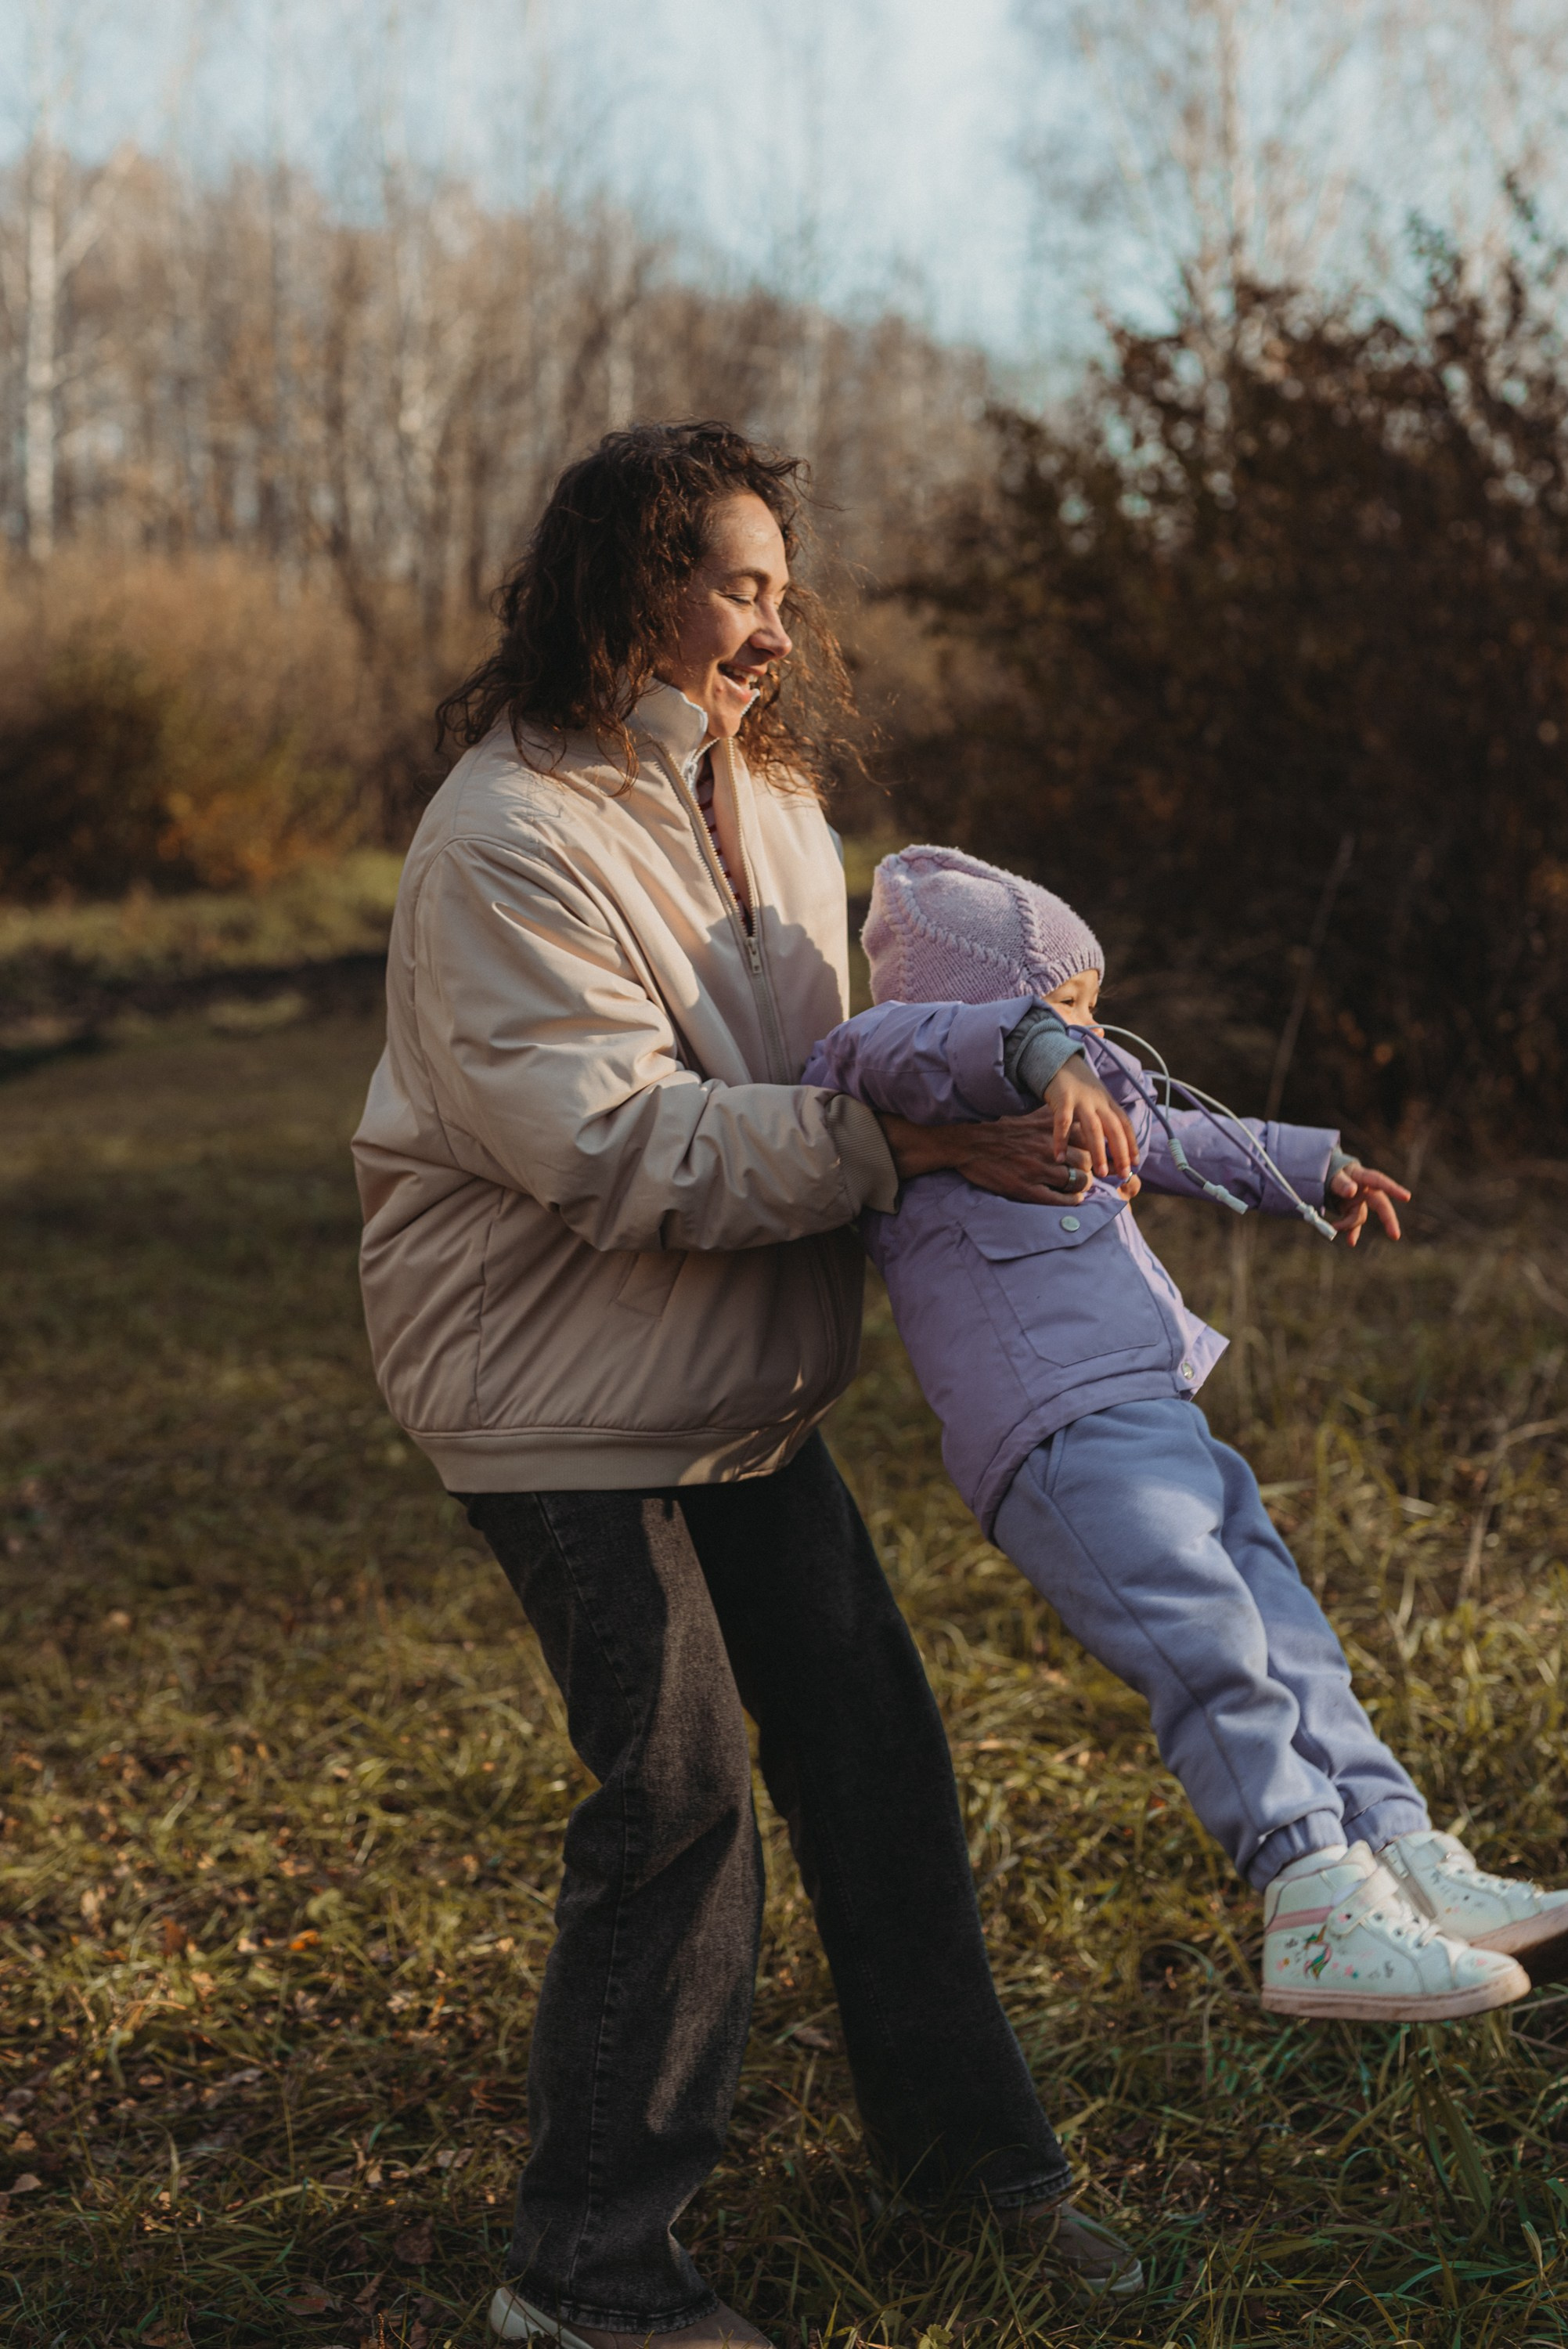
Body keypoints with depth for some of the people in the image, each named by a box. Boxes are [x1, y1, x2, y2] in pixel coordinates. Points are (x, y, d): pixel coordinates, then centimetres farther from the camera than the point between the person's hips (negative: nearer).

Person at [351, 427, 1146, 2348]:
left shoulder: (761, 789, 7)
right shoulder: (506, 841, -21)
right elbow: (627, 1149, -28)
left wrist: (999, 1088, 4)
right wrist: (905, 1139, -28)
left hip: (743, 1381, 8)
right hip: (562, 1393, -8)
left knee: (867, 1735, 10)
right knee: (678, 1790, -7)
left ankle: (965, 2142, 28)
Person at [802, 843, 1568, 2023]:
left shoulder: (1076, 1111, 28)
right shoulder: (925, 1116, -5)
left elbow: (1178, 1139, 44)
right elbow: (900, 1045, -29)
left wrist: (1312, 1166, 56)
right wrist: (1042, 1056, -47)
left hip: (1164, 1431, 11)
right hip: (1068, 1439, -11)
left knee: (1291, 1644, 6)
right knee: (1216, 1658, -16)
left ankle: (1409, 1864, 8)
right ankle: (1318, 1914, -14)